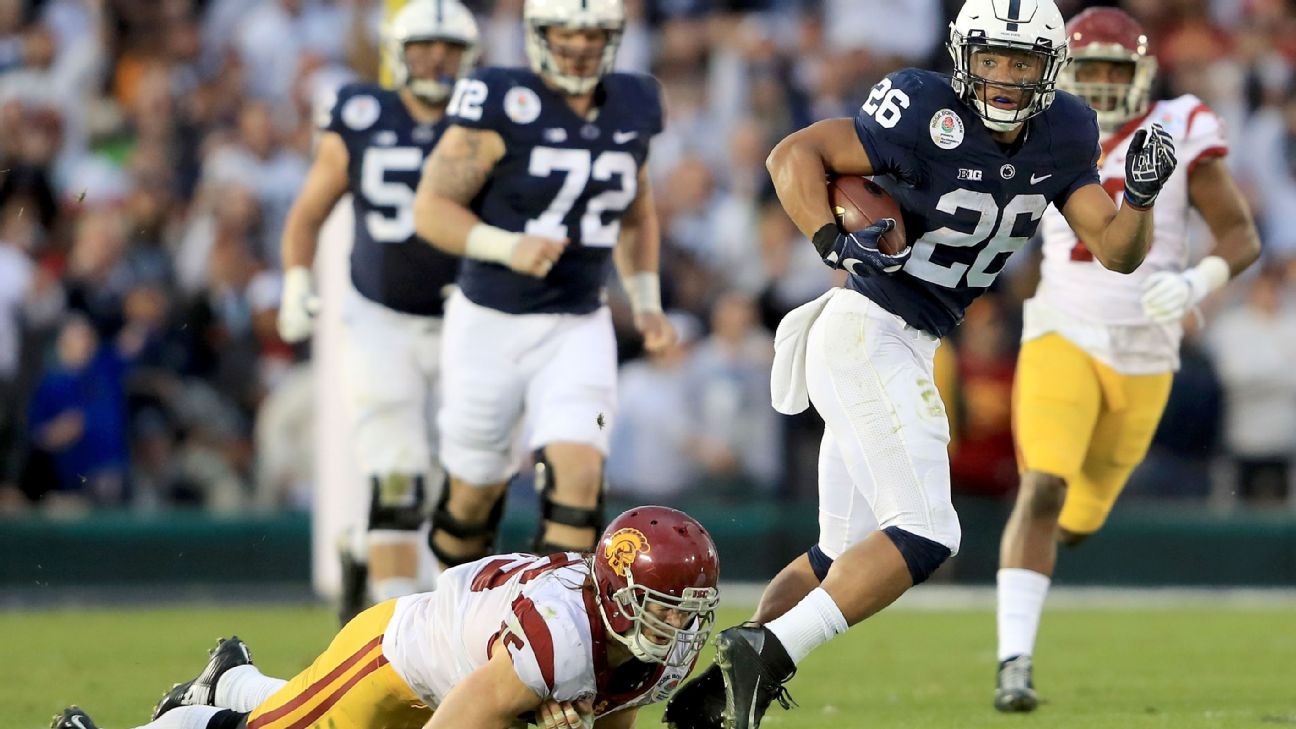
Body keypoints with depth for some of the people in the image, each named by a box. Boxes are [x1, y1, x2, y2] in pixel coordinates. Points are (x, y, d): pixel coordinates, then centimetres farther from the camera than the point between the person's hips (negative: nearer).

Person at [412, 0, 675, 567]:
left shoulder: (629, 109, 2)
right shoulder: (503, 106, -14)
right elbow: (431, 208, -14)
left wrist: (647, 302, 8)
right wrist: (509, 248, -29)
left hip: (579, 329, 3)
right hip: (491, 324, -3)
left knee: (577, 474, -19)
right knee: (476, 493, 12)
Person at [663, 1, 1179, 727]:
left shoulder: (1060, 137, 5)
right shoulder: (930, 115, -15)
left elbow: (1117, 252, 7)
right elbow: (795, 154, -13)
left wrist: (1142, 197, -13)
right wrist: (833, 241, -27)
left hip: (907, 350, 9)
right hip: (868, 332, -9)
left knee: (844, 555, 14)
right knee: (925, 533, -18)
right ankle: (769, 651, -19)